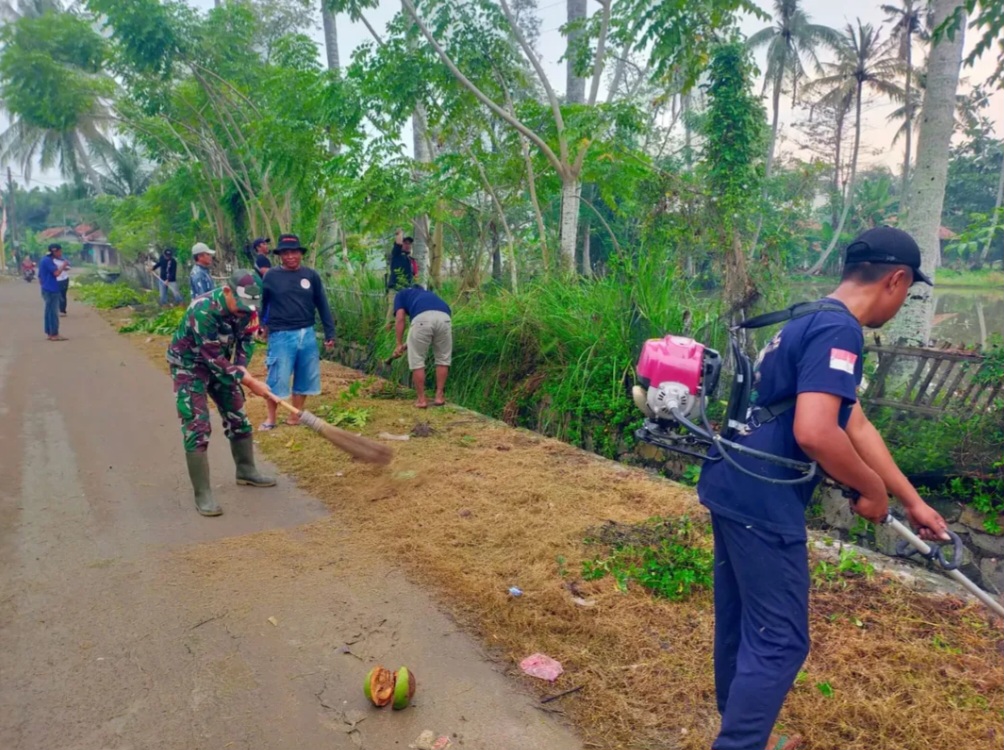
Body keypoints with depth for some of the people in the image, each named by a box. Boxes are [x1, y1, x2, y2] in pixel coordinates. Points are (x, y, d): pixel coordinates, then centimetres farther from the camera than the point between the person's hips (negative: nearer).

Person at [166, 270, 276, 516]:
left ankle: (246, 471, 31)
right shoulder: (203, 311, -35)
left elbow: (245, 338, 1)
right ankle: (202, 495, -5)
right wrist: (249, 382, -30)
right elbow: (214, 359, -32)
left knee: (237, 416, 12)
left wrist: (241, 368, -15)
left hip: (219, 362, 7)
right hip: (189, 365, -7)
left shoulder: (245, 307, -15)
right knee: (197, 427, -12)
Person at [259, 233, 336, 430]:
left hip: (307, 334, 3)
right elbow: (261, 304, 8)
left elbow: (322, 305, 7)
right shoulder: (271, 276, -1)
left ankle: (295, 417, 23)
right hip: (281, 335, -3)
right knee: (277, 378, -1)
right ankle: (271, 419, 15)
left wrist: (330, 333, 6)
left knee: (305, 378, 10)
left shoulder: (311, 275, 4)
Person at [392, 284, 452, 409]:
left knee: (417, 361, 12)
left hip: (422, 318, -4)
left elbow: (400, 319, 15)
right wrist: (408, 345, 50)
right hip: (444, 317, 4)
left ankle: (422, 399, 17)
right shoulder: (428, 294, 44)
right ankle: (439, 396, 26)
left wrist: (399, 344, 20)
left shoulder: (401, 294, 33)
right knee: (443, 359, 22)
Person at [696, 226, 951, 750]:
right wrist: (873, 489, -9)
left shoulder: (812, 322, 16)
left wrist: (913, 501, 24)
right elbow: (814, 433, -28)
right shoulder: (839, 330, -16)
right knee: (779, 641, 1)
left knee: (742, 623, 22)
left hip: (734, 489, 10)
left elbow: (856, 425, 20)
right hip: (763, 502, -10)